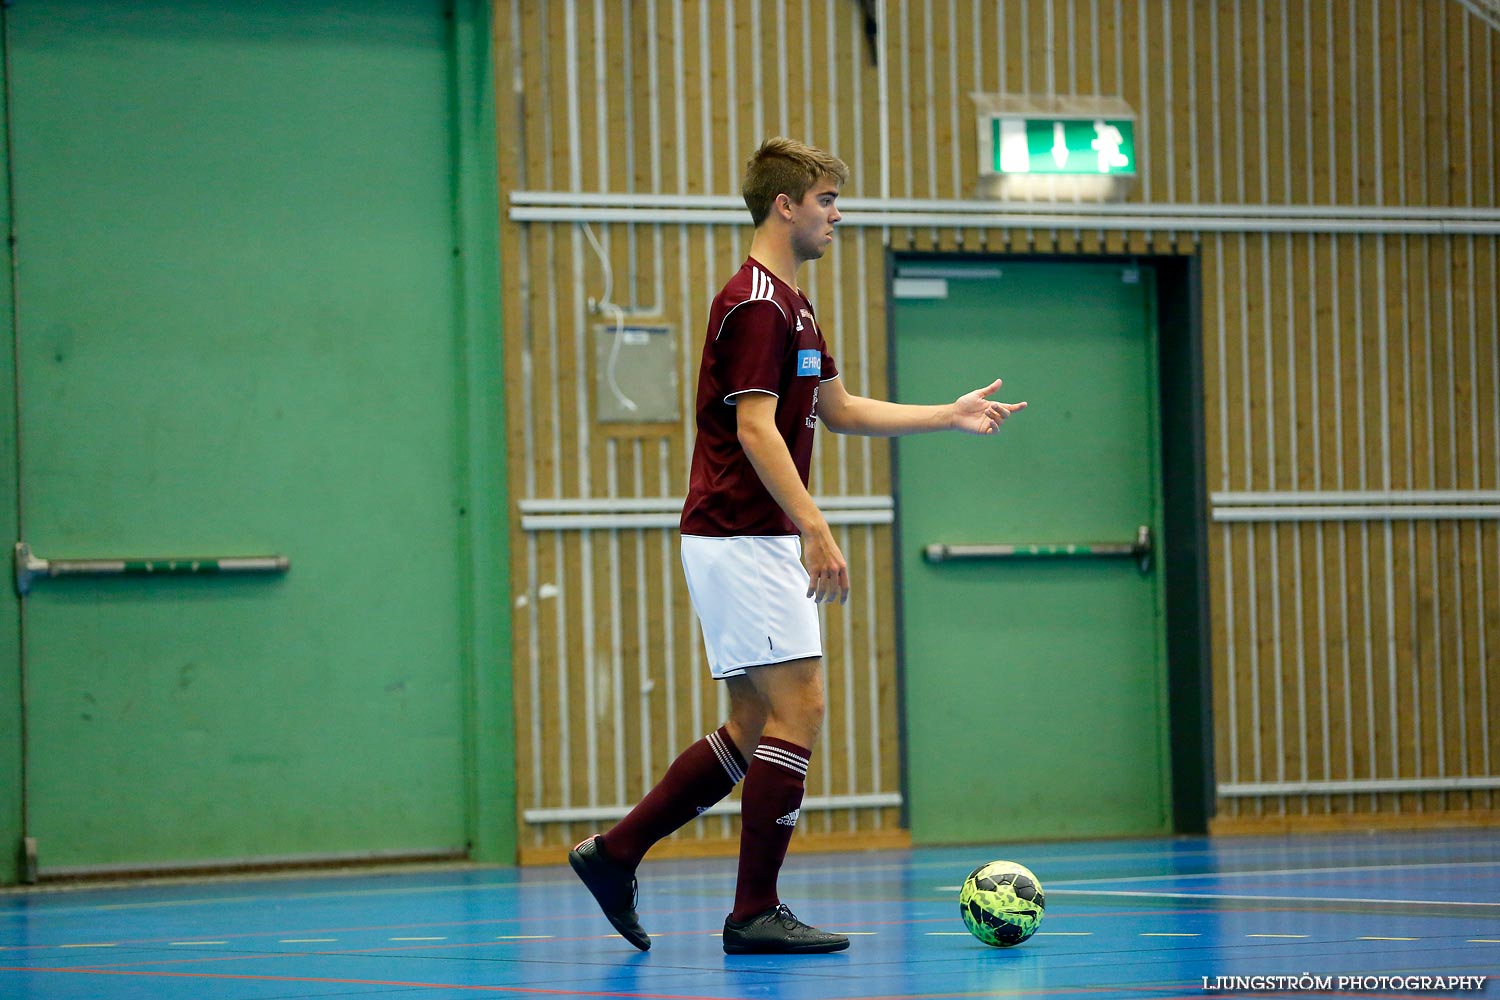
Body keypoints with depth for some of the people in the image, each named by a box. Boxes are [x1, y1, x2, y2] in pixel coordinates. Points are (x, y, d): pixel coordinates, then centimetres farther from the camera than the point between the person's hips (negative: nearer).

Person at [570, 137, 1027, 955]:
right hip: (741, 540, -10)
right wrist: (814, 528, -28)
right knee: (797, 709, -10)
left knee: (754, 730, 10)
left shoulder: (788, 305, 18)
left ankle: (616, 852, 14)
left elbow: (839, 410, 27)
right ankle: (755, 913, -7)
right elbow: (754, 429, -22)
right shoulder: (756, 304, -14)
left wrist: (950, 416, 27)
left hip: (760, 543, 10)